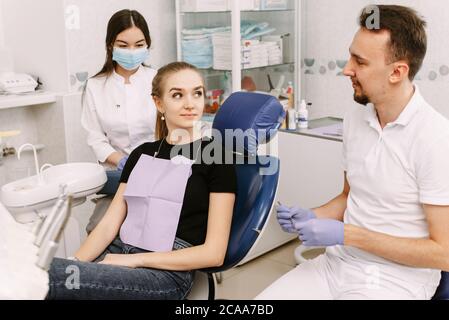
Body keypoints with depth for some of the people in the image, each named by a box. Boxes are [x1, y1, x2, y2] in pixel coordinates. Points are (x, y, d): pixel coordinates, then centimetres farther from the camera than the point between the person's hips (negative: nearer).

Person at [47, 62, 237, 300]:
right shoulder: (142, 154, 16)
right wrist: (73, 265, -10)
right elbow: (109, 223, 9)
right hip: (117, 253, 5)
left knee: (45, 273, -29)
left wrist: (134, 259, -11)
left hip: (169, 271, -5)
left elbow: (214, 253, -6)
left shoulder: (216, 157, -1)